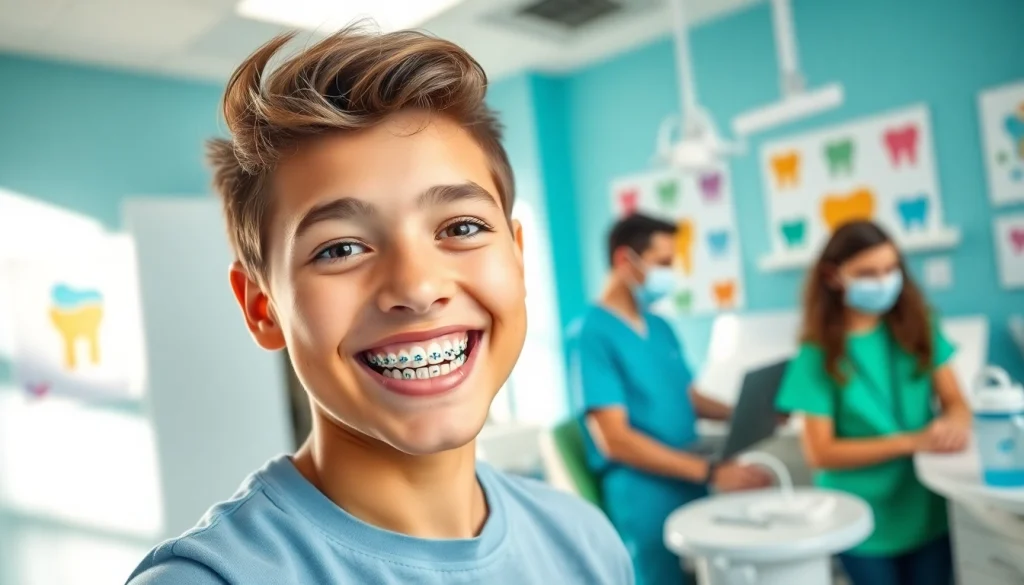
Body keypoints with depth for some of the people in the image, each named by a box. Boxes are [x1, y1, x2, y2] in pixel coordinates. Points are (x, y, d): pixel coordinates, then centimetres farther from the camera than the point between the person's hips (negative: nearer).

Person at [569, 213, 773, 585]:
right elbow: (614, 439, -21)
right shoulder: (592, 334, -15)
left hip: (693, 492, 8)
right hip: (645, 503, -7)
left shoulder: (661, 327, 11)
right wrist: (711, 472, -22)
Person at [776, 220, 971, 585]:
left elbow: (954, 401, 0)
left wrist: (955, 425, -24)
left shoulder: (919, 327, -1)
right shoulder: (819, 353, -12)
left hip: (929, 512, 3)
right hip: (864, 524, -3)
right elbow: (820, 453, -13)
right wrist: (912, 442, -22)